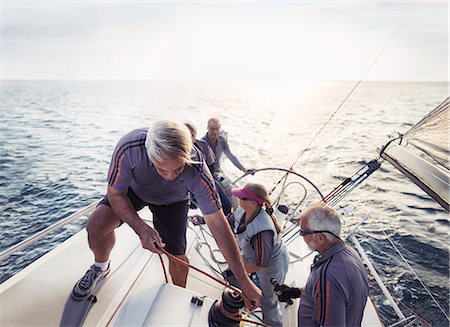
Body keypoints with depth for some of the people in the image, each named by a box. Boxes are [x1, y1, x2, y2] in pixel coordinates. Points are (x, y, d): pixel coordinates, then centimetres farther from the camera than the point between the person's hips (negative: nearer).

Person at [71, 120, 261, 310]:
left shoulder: (198, 173, -40)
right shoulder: (129, 147, -41)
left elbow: (218, 225, -35)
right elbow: (115, 194, -23)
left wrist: (244, 281, -33)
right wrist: (141, 228, -39)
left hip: (171, 200, 0)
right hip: (133, 188, 1)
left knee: (177, 256, -3)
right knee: (96, 225, -20)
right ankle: (101, 268, 15)